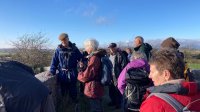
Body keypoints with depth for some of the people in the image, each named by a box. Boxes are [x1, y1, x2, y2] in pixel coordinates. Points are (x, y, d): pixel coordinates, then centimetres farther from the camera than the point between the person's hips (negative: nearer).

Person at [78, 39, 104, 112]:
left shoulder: (94, 58, -22)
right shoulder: (98, 56, 9)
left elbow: (87, 75, -22)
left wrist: (79, 76, -2)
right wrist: (83, 68, 2)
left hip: (93, 89, -10)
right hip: (97, 87, 10)